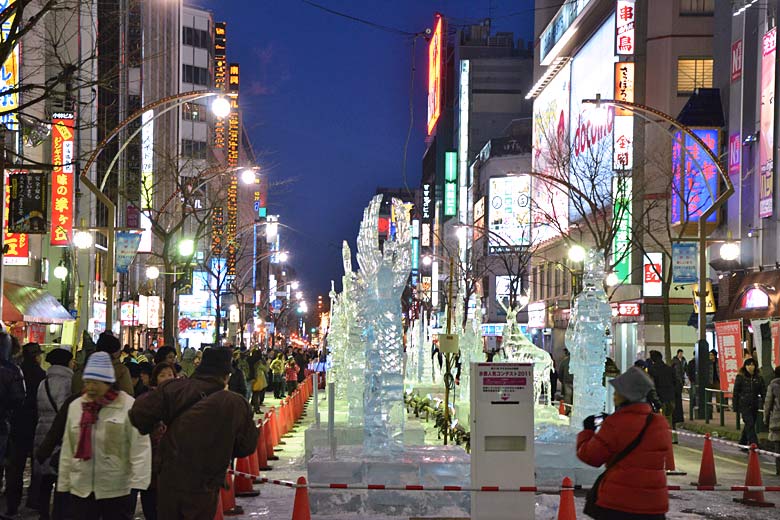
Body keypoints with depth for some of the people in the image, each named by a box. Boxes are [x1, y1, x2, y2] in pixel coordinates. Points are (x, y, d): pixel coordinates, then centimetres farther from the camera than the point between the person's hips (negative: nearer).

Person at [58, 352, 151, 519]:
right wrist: (63, 485, 11)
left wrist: (137, 484, -18)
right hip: (80, 489, 4)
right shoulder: (75, 406, 8)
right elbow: (67, 450, 12)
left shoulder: (129, 407, -8)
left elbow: (140, 448, -12)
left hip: (117, 491, -4)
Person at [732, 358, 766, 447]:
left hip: (754, 406, 4)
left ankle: (742, 444, 27)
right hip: (744, 405, -4)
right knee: (750, 424, -13)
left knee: (748, 425, 12)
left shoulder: (758, 378, 6)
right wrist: (735, 407, -3)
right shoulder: (740, 377, -3)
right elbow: (735, 393, -1)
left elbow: (763, 393, 9)